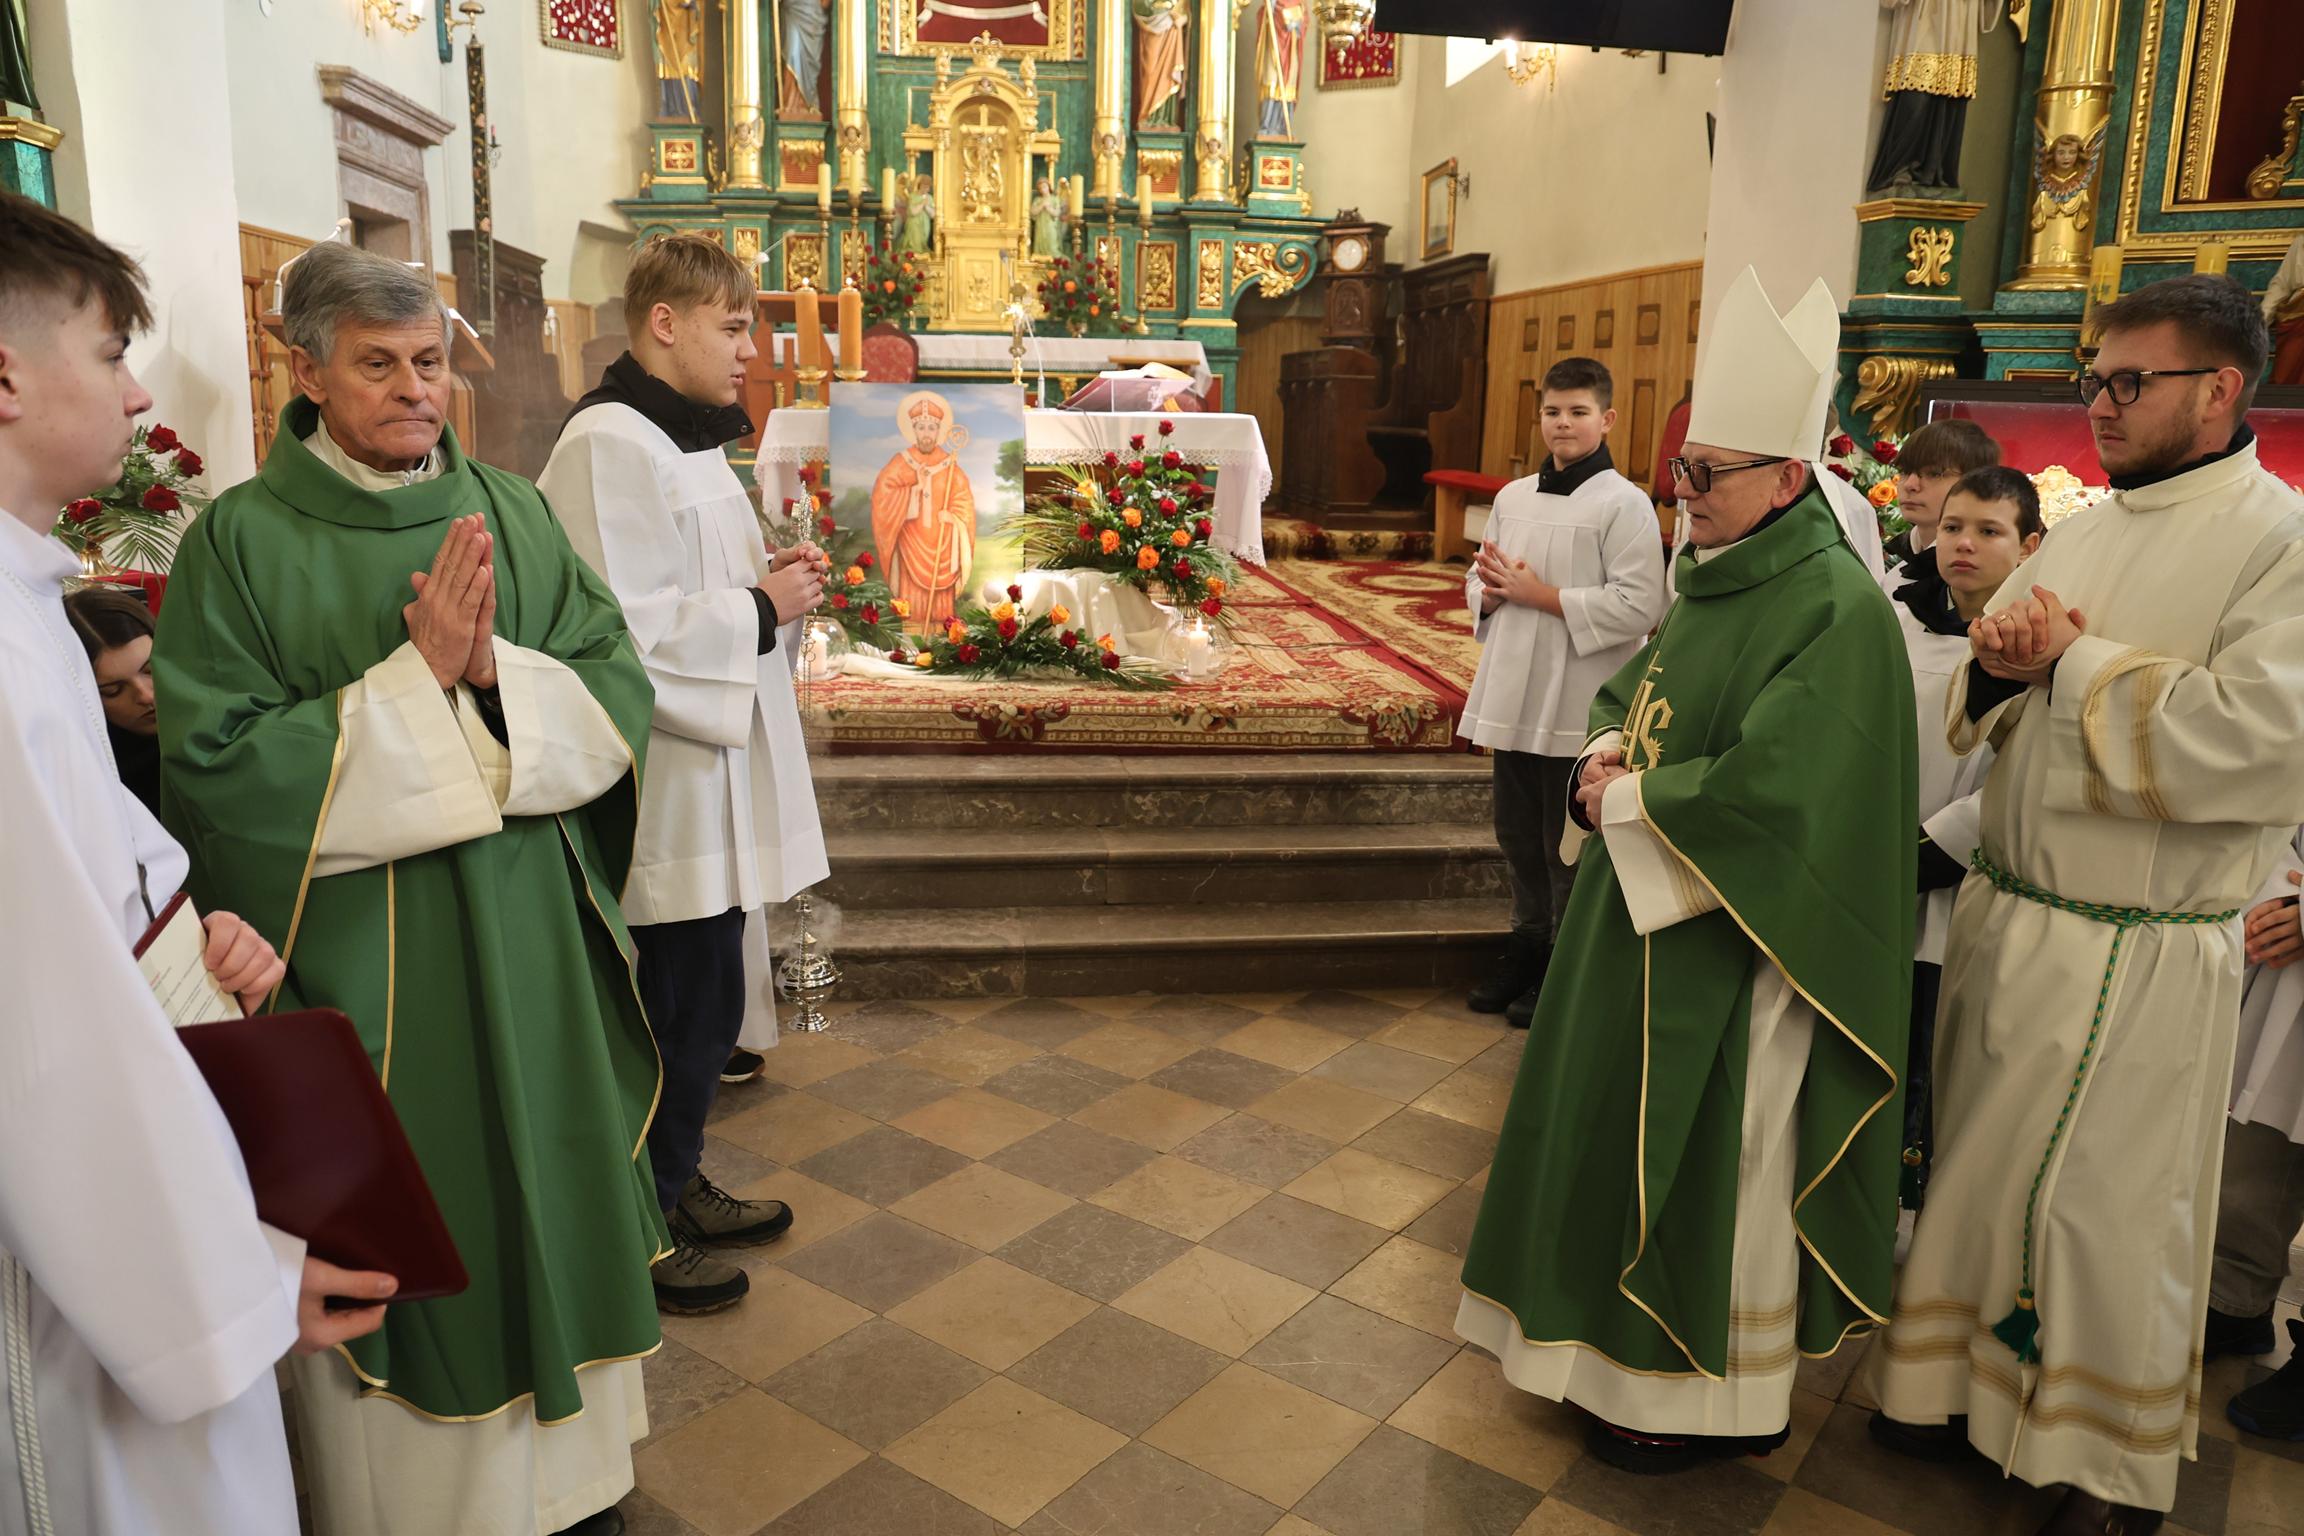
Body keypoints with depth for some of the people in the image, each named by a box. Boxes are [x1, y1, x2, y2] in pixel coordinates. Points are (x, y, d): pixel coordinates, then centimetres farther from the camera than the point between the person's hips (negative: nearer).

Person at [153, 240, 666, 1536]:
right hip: (361, 957, -3)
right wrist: (417, 677, -18)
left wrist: (496, 670, -19)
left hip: (534, 942, 4)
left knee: (549, 1198, 15)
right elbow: (217, 762, -13)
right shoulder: (243, 541, -6)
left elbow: (620, 686, -1)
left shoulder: (515, 512, 4)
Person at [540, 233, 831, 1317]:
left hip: (714, 780, 10)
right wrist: (760, 609, -16)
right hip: (670, 794, -10)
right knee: (679, 1018, 2)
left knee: (704, 1010, 19)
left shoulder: (682, 438, 15)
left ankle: (678, 1187, 35)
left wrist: (771, 584, 6)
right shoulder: (610, 447, -18)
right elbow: (618, 630, -25)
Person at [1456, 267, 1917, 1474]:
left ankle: (1717, 1395, 25)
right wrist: (1606, 753, -4)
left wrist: (1624, 801, -16)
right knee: (1632, 1133, 19)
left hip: (1731, 941, -9)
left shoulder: (1835, 610, -20)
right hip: (1646, 906, 9)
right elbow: (1631, 691, 18)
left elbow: (1771, 790, -28)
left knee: (1708, 1157, 5)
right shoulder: (1711, 577, 7)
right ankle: (1634, 1328, 39)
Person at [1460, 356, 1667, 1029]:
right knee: (1519, 835, 17)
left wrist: (1542, 595, -16)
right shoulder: (1512, 498, 11)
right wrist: (1492, 589, -7)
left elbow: (1639, 606, -18)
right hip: (1514, 694, 6)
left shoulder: (1623, 504, -9)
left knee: (1569, 847, 5)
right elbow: (1480, 588, 17)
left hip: (1579, 703, -6)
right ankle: (1528, 944, 34)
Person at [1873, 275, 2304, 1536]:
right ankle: (1980, 1386, 38)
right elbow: (1977, 714, 14)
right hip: (2003, 913, 7)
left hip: (2138, 958, -6)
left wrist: (2078, 660, -17)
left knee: (2106, 1213, 7)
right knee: (1981, 1169, 17)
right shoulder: (2081, 534, 9)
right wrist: (2002, 661, -8)